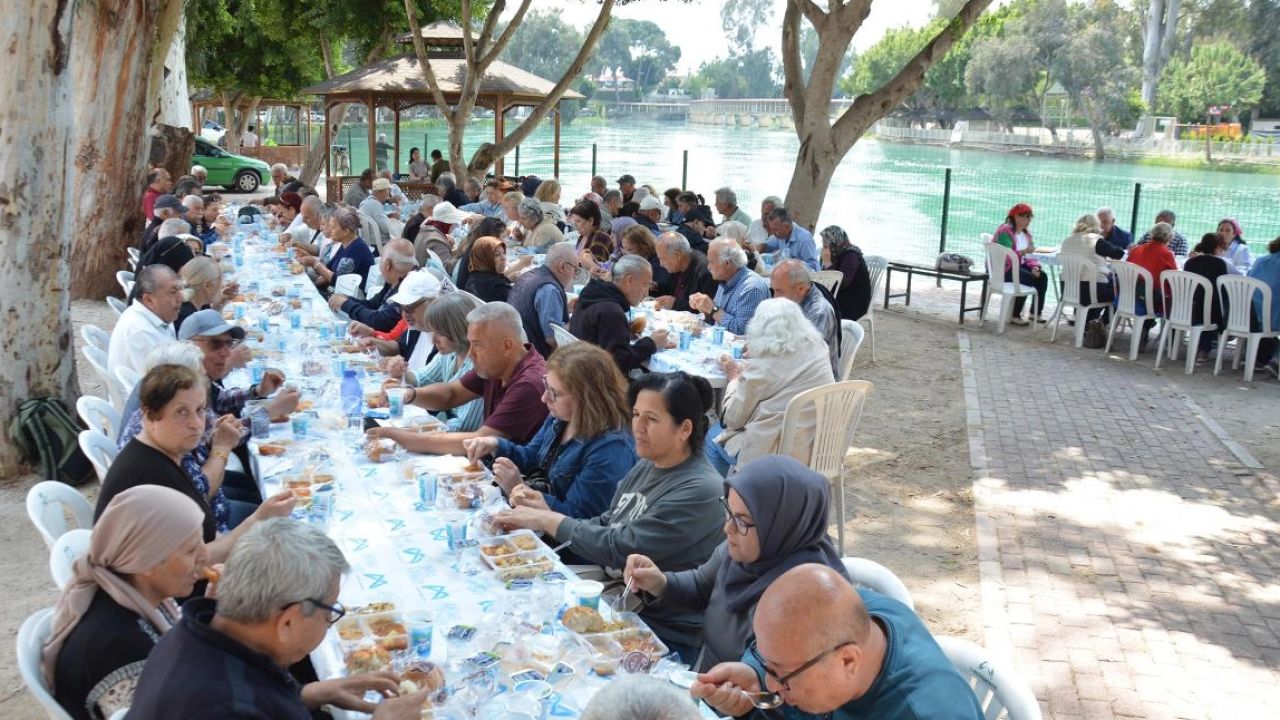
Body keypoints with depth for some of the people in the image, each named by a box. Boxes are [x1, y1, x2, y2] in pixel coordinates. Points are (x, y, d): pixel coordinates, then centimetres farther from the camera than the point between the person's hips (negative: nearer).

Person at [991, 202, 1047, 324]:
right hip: (1004, 269, -8)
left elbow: (1028, 255, 11)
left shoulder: (1025, 232, 13)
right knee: (1029, 278, -28)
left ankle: (1037, 312, -7)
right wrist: (1023, 251, -37)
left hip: (1019, 265, 8)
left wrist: (1034, 266, -9)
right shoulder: (1005, 232, -15)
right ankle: (1015, 315, -20)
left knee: (1042, 276, -14)